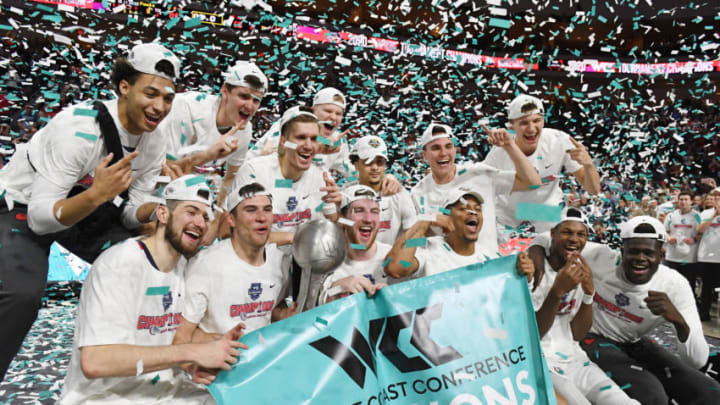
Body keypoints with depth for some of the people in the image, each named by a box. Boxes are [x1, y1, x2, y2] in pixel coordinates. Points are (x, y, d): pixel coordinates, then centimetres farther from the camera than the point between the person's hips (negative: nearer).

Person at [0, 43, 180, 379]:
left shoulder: (155, 140, -12)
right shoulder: (77, 128, -32)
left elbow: (131, 211, -7)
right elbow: (40, 218, -31)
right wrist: (95, 195, -49)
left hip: (84, 208, 6)